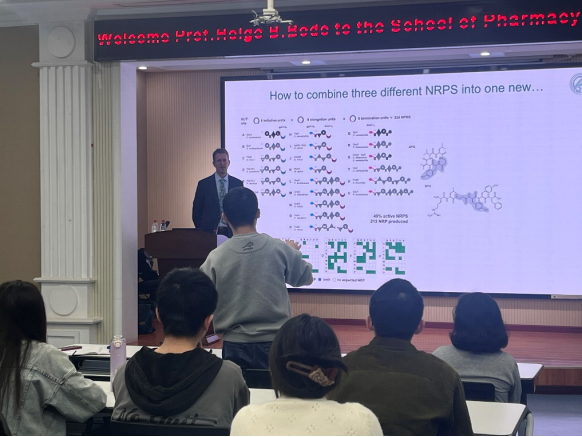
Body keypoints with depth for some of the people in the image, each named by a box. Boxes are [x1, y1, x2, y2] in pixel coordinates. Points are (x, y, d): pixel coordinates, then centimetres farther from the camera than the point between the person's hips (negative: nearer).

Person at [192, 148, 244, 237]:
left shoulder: (237, 184, 7)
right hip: (209, 232, -1)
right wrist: (202, 231, -2)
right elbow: (196, 212, 5)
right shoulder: (204, 184, 3)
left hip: (231, 233, 1)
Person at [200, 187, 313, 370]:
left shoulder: (216, 257, -9)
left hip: (236, 345, 0)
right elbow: (305, 278, 11)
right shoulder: (279, 248, -6)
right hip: (276, 342, 0)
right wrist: (293, 253, 30)